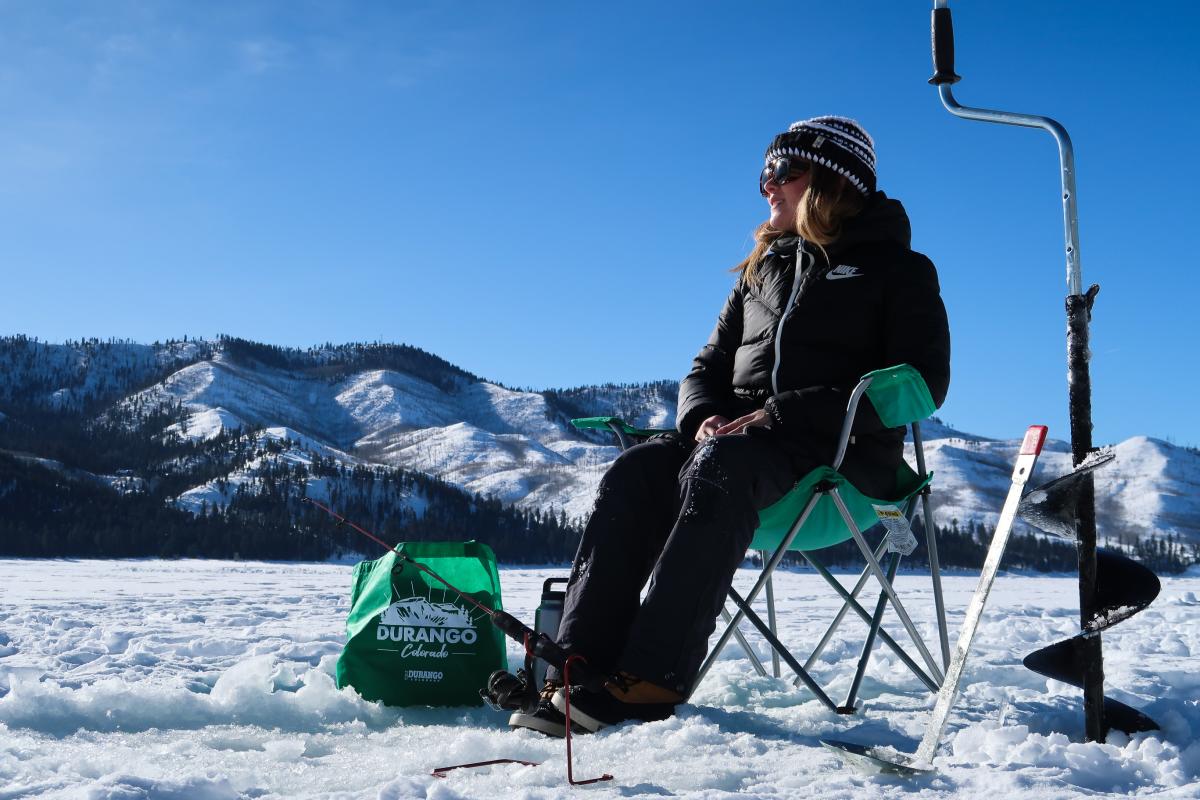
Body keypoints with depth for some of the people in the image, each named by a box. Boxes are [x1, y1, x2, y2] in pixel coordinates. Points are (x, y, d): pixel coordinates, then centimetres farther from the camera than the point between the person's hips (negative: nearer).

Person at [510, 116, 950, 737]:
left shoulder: (899, 270, 6)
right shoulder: (763, 270, 25)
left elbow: (920, 382, -8)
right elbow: (709, 366, 22)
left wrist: (784, 415, -18)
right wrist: (705, 418, -4)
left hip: (841, 455, -5)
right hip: (740, 436, 6)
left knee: (718, 469, -37)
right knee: (635, 471, -25)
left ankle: (652, 680, -44)